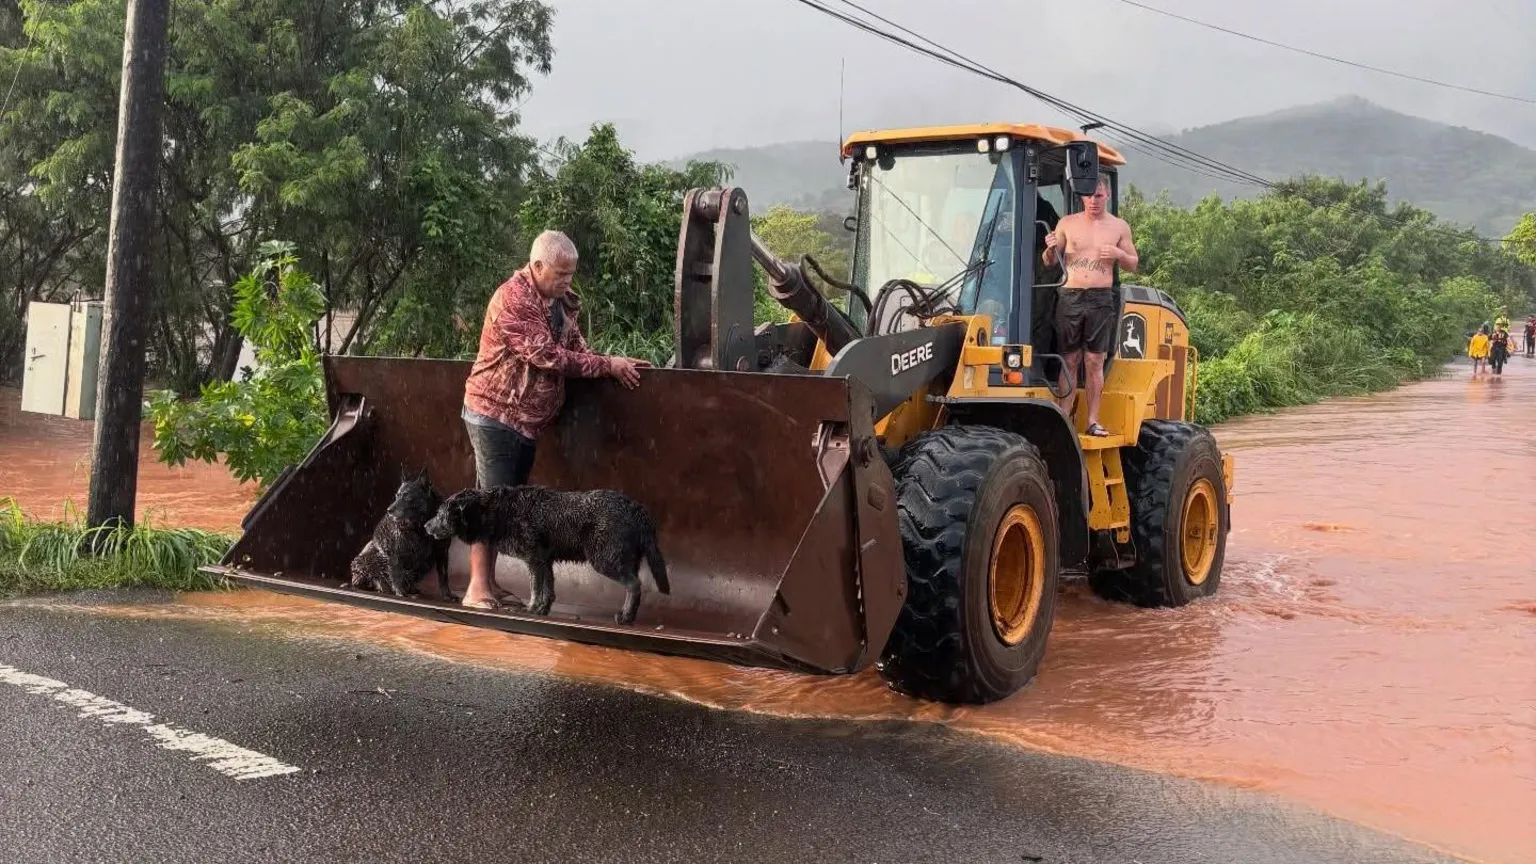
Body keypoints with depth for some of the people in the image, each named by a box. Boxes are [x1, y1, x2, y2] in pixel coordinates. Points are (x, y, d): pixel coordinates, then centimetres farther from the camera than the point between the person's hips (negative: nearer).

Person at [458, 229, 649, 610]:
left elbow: (576, 349, 10)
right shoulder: (513, 300, -20)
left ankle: (489, 583, 17)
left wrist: (615, 366, -8)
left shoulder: (561, 301, 9)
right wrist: (608, 366, -21)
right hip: (495, 414, -8)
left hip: (527, 419, 8)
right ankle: (477, 588, -4)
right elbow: (548, 357, -24)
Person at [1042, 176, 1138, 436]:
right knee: (1069, 361, 1)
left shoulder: (1119, 227, 8)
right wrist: (1050, 249, -11)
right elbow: (1049, 263, 12)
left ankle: (1093, 420, 4)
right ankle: (1063, 418, 3)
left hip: (1101, 300, 0)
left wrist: (1118, 254, -7)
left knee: (1095, 362, 0)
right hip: (1069, 297, 0)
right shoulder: (1067, 223, 8)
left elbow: (1133, 265, 14)